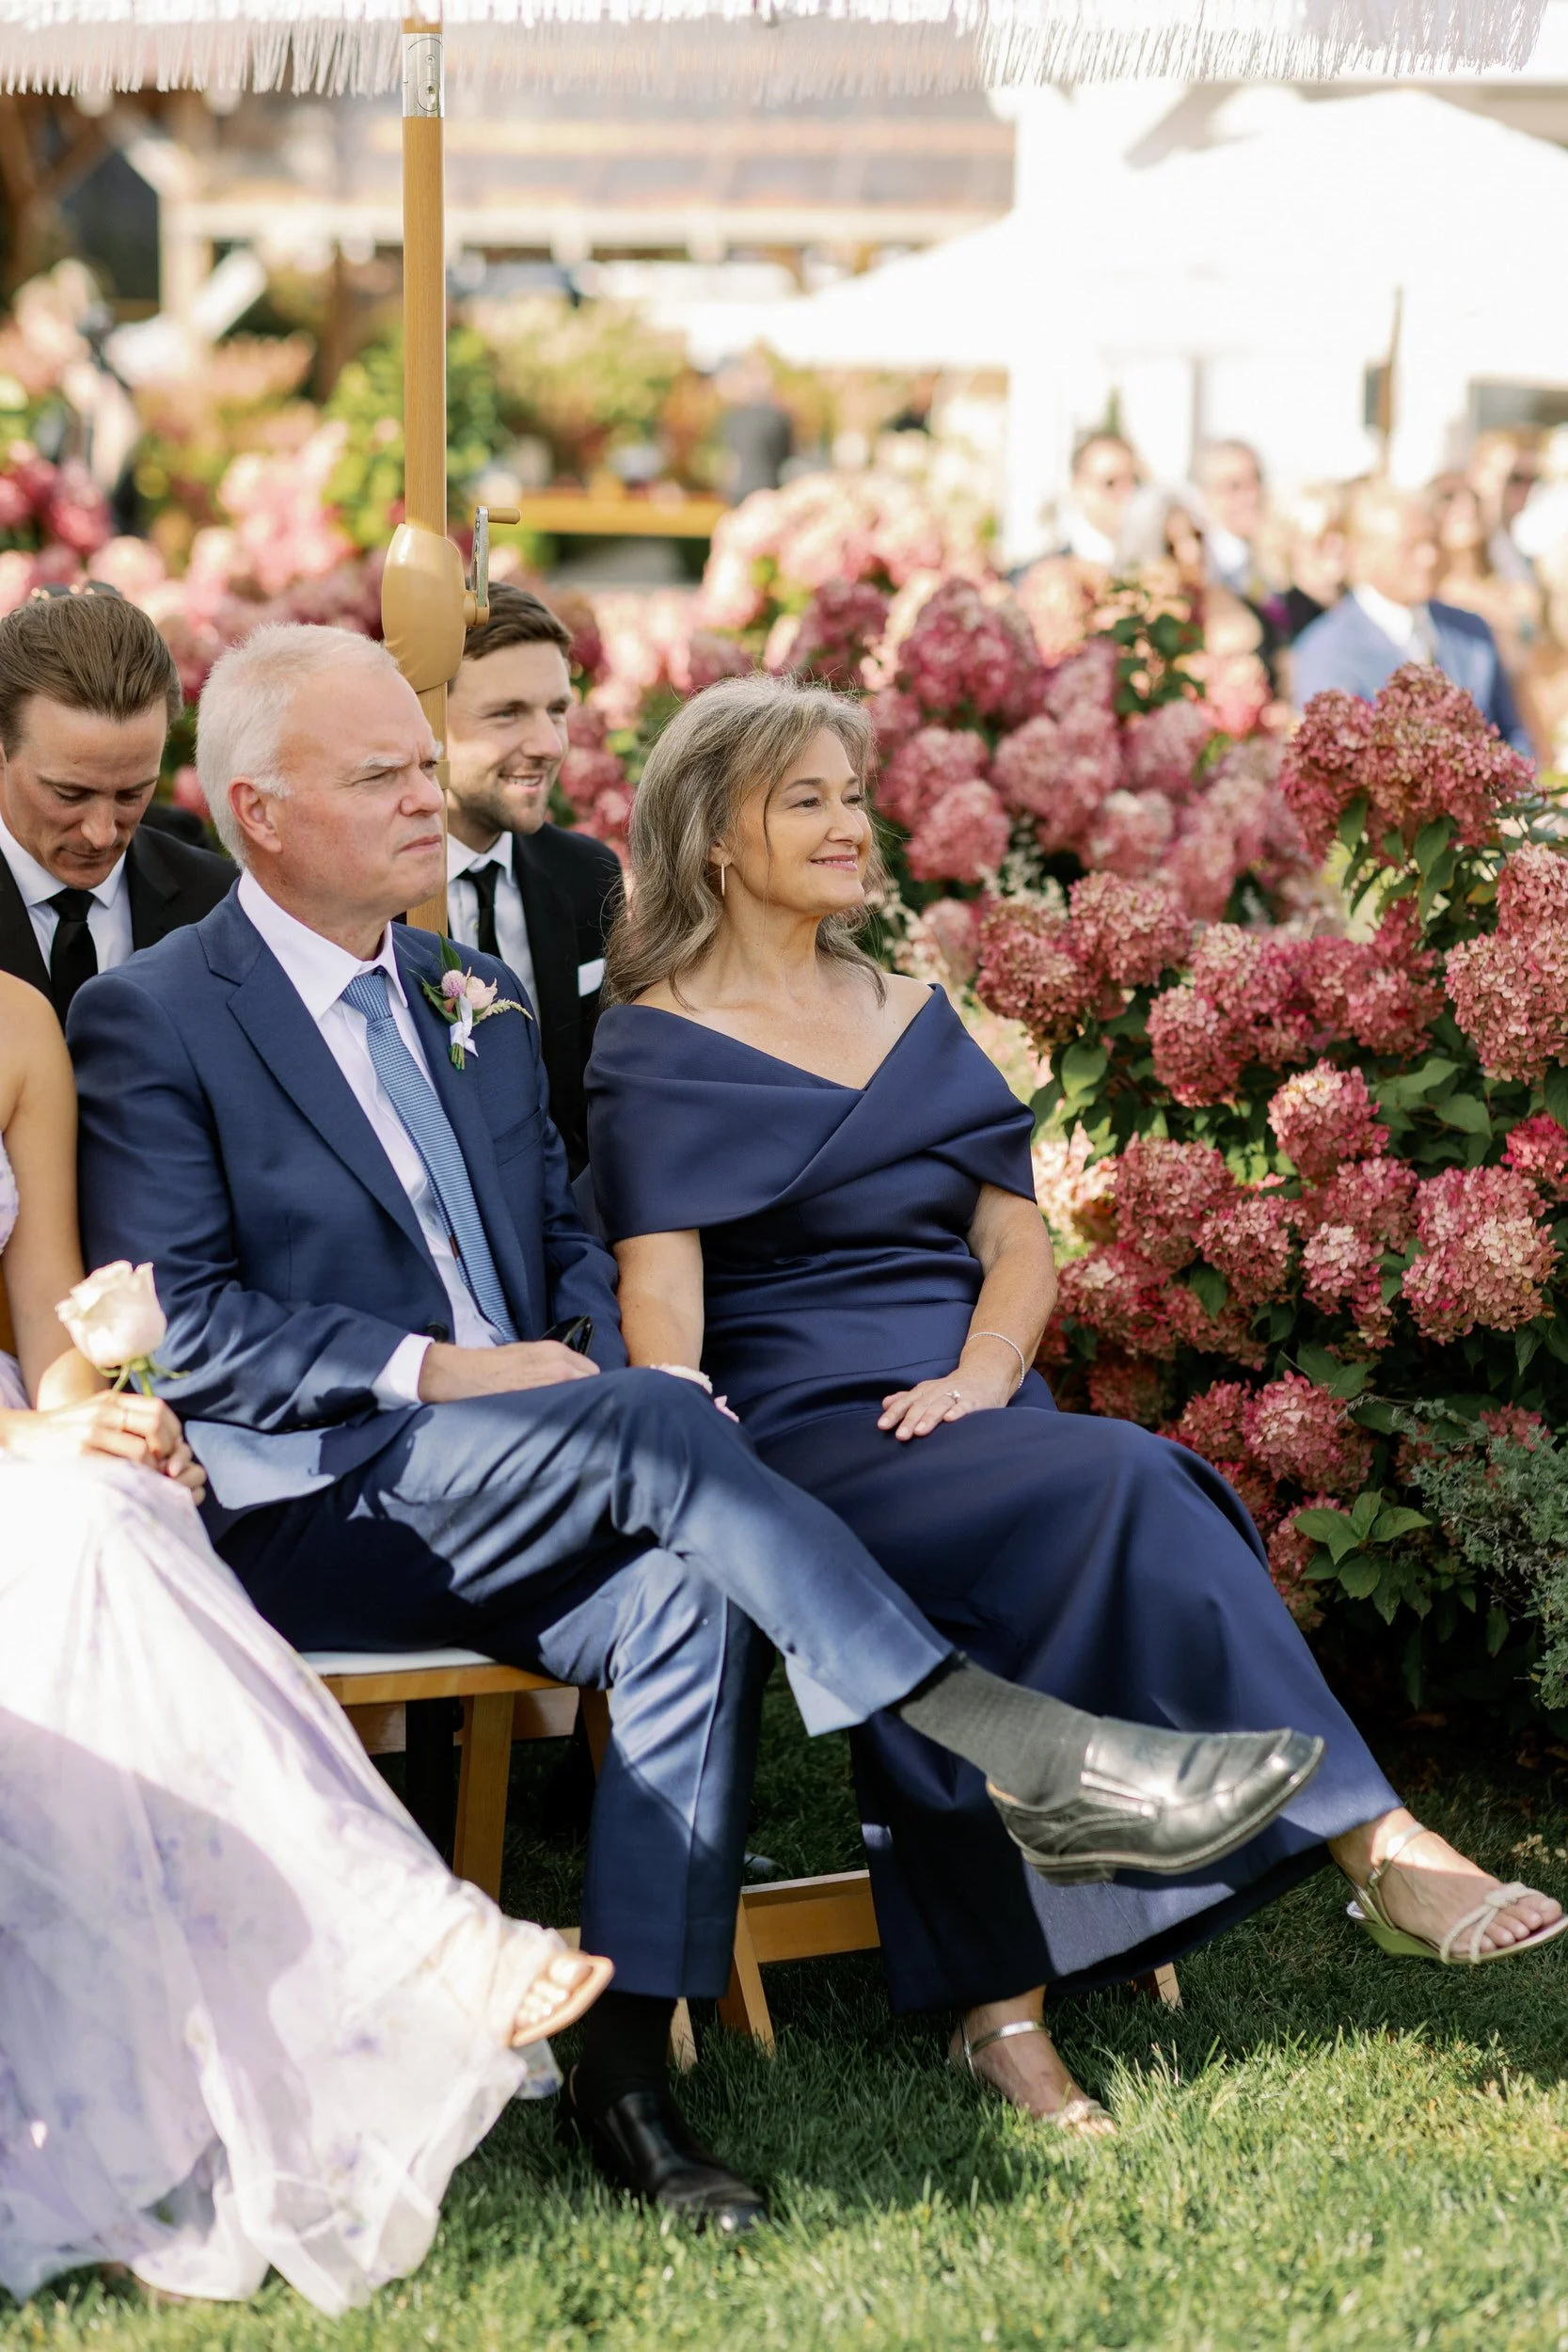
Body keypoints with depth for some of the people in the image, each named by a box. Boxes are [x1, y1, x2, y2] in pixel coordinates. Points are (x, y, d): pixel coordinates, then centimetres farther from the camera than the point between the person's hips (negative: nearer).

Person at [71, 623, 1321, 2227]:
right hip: (307, 1516, -6)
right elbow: (178, 1327, -9)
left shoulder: (478, 1002, 21)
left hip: (509, 1511, 6)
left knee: (684, 1588, -27)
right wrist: (429, 1370, -18)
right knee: (652, 1427, -30)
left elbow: (568, 1242, 23)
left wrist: (610, 1354, -1)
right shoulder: (151, 1023, -1)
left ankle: (627, 2073, -27)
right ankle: (1032, 1762, -33)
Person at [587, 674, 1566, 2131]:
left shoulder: (913, 1020, 22)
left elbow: (1020, 1242, 17)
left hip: (965, 1414, 5)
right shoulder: (658, 1051, 5)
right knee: (1126, 1494, -31)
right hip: (803, 1437, -5)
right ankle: (1372, 1844, -34)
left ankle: (999, 2004, -40)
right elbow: (659, 1294, -6)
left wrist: (980, 1373, -6)